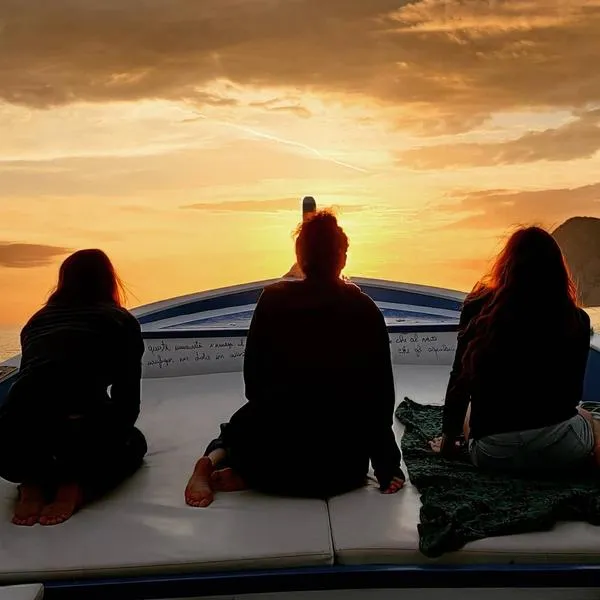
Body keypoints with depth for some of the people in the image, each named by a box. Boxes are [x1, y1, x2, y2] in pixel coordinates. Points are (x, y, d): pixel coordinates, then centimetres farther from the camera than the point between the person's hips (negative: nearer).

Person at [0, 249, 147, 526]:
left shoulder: (37, 321, 24)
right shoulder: (122, 321, 13)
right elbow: (128, 398, 12)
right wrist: (112, 436, 33)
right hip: (85, 437, -4)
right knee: (133, 443, 30)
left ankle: (34, 483, 8)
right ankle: (77, 487, 3)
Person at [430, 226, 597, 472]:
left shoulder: (479, 310, -2)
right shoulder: (576, 320, -1)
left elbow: (460, 378, 4)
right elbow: (572, 394, 11)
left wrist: (449, 439, 18)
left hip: (492, 451, 1)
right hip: (561, 447, -1)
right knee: (584, 419, 34)